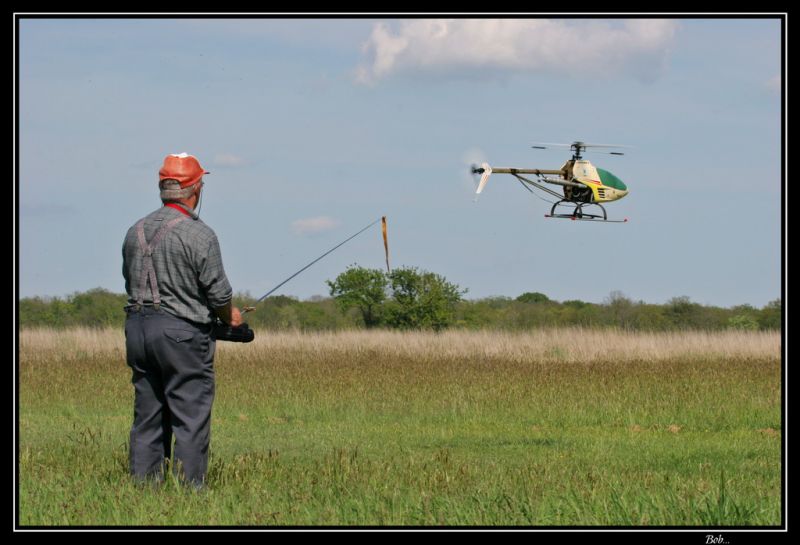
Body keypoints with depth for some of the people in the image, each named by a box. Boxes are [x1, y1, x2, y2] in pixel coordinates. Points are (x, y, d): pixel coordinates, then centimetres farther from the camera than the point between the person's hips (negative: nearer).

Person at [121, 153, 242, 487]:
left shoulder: (136, 231, 8)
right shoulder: (199, 235, -12)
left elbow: (130, 283, 13)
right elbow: (218, 292, -10)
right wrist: (230, 316, 10)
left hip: (137, 328, 7)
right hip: (182, 333, -7)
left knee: (147, 419, 11)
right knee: (191, 419, -2)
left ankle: (143, 484, 11)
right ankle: (189, 487, -3)